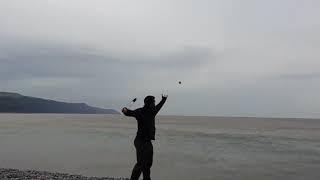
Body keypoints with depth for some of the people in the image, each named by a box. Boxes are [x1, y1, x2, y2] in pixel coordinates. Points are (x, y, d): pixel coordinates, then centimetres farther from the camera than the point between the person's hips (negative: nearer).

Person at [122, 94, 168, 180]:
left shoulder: (152, 111, 12)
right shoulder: (140, 111, -12)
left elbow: (158, 106, 31)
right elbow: (131, 113, -27)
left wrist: (164, 99, 45)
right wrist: (125, 110, -49)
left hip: (148, 142, 9)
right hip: (141, 141, -9)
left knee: (148, 163, 18)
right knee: (141, 163, -10)